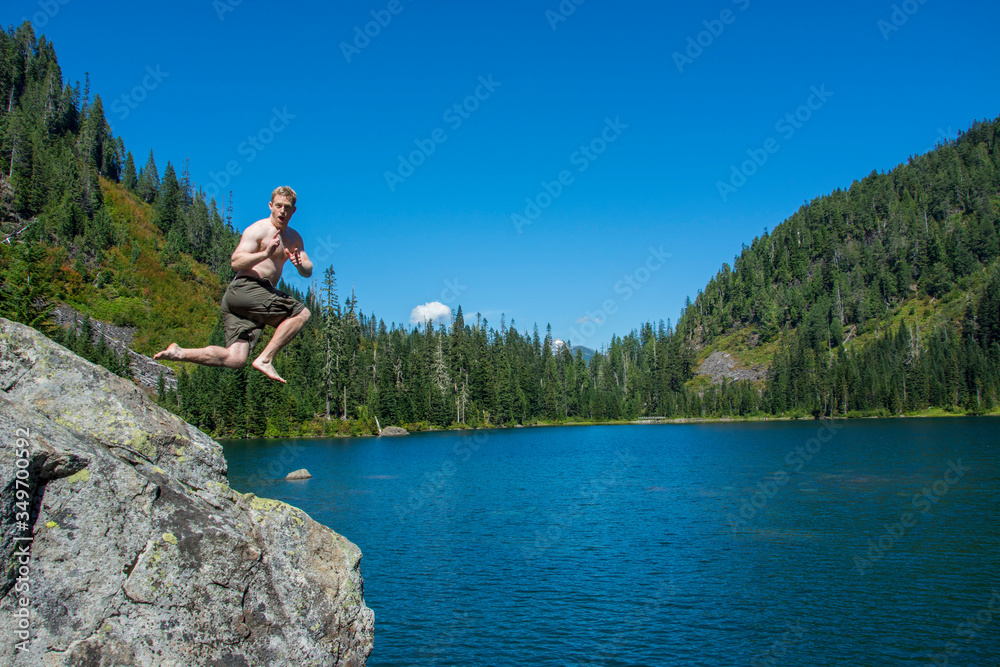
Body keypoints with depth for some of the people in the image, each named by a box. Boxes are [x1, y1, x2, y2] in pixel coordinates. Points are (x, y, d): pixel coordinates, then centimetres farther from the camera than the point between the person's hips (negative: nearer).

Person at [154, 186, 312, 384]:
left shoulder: (294, 238, 22)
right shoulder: (258, 230, -3)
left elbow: (308, 271, 18)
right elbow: (236, 262, -13)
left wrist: (300, 265, -6)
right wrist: (265, 254, -27)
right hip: (246, 288, -8)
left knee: (234, 359, -5)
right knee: (301, 314, -17)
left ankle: (179, 353, -5)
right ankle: (265, 359, -18)